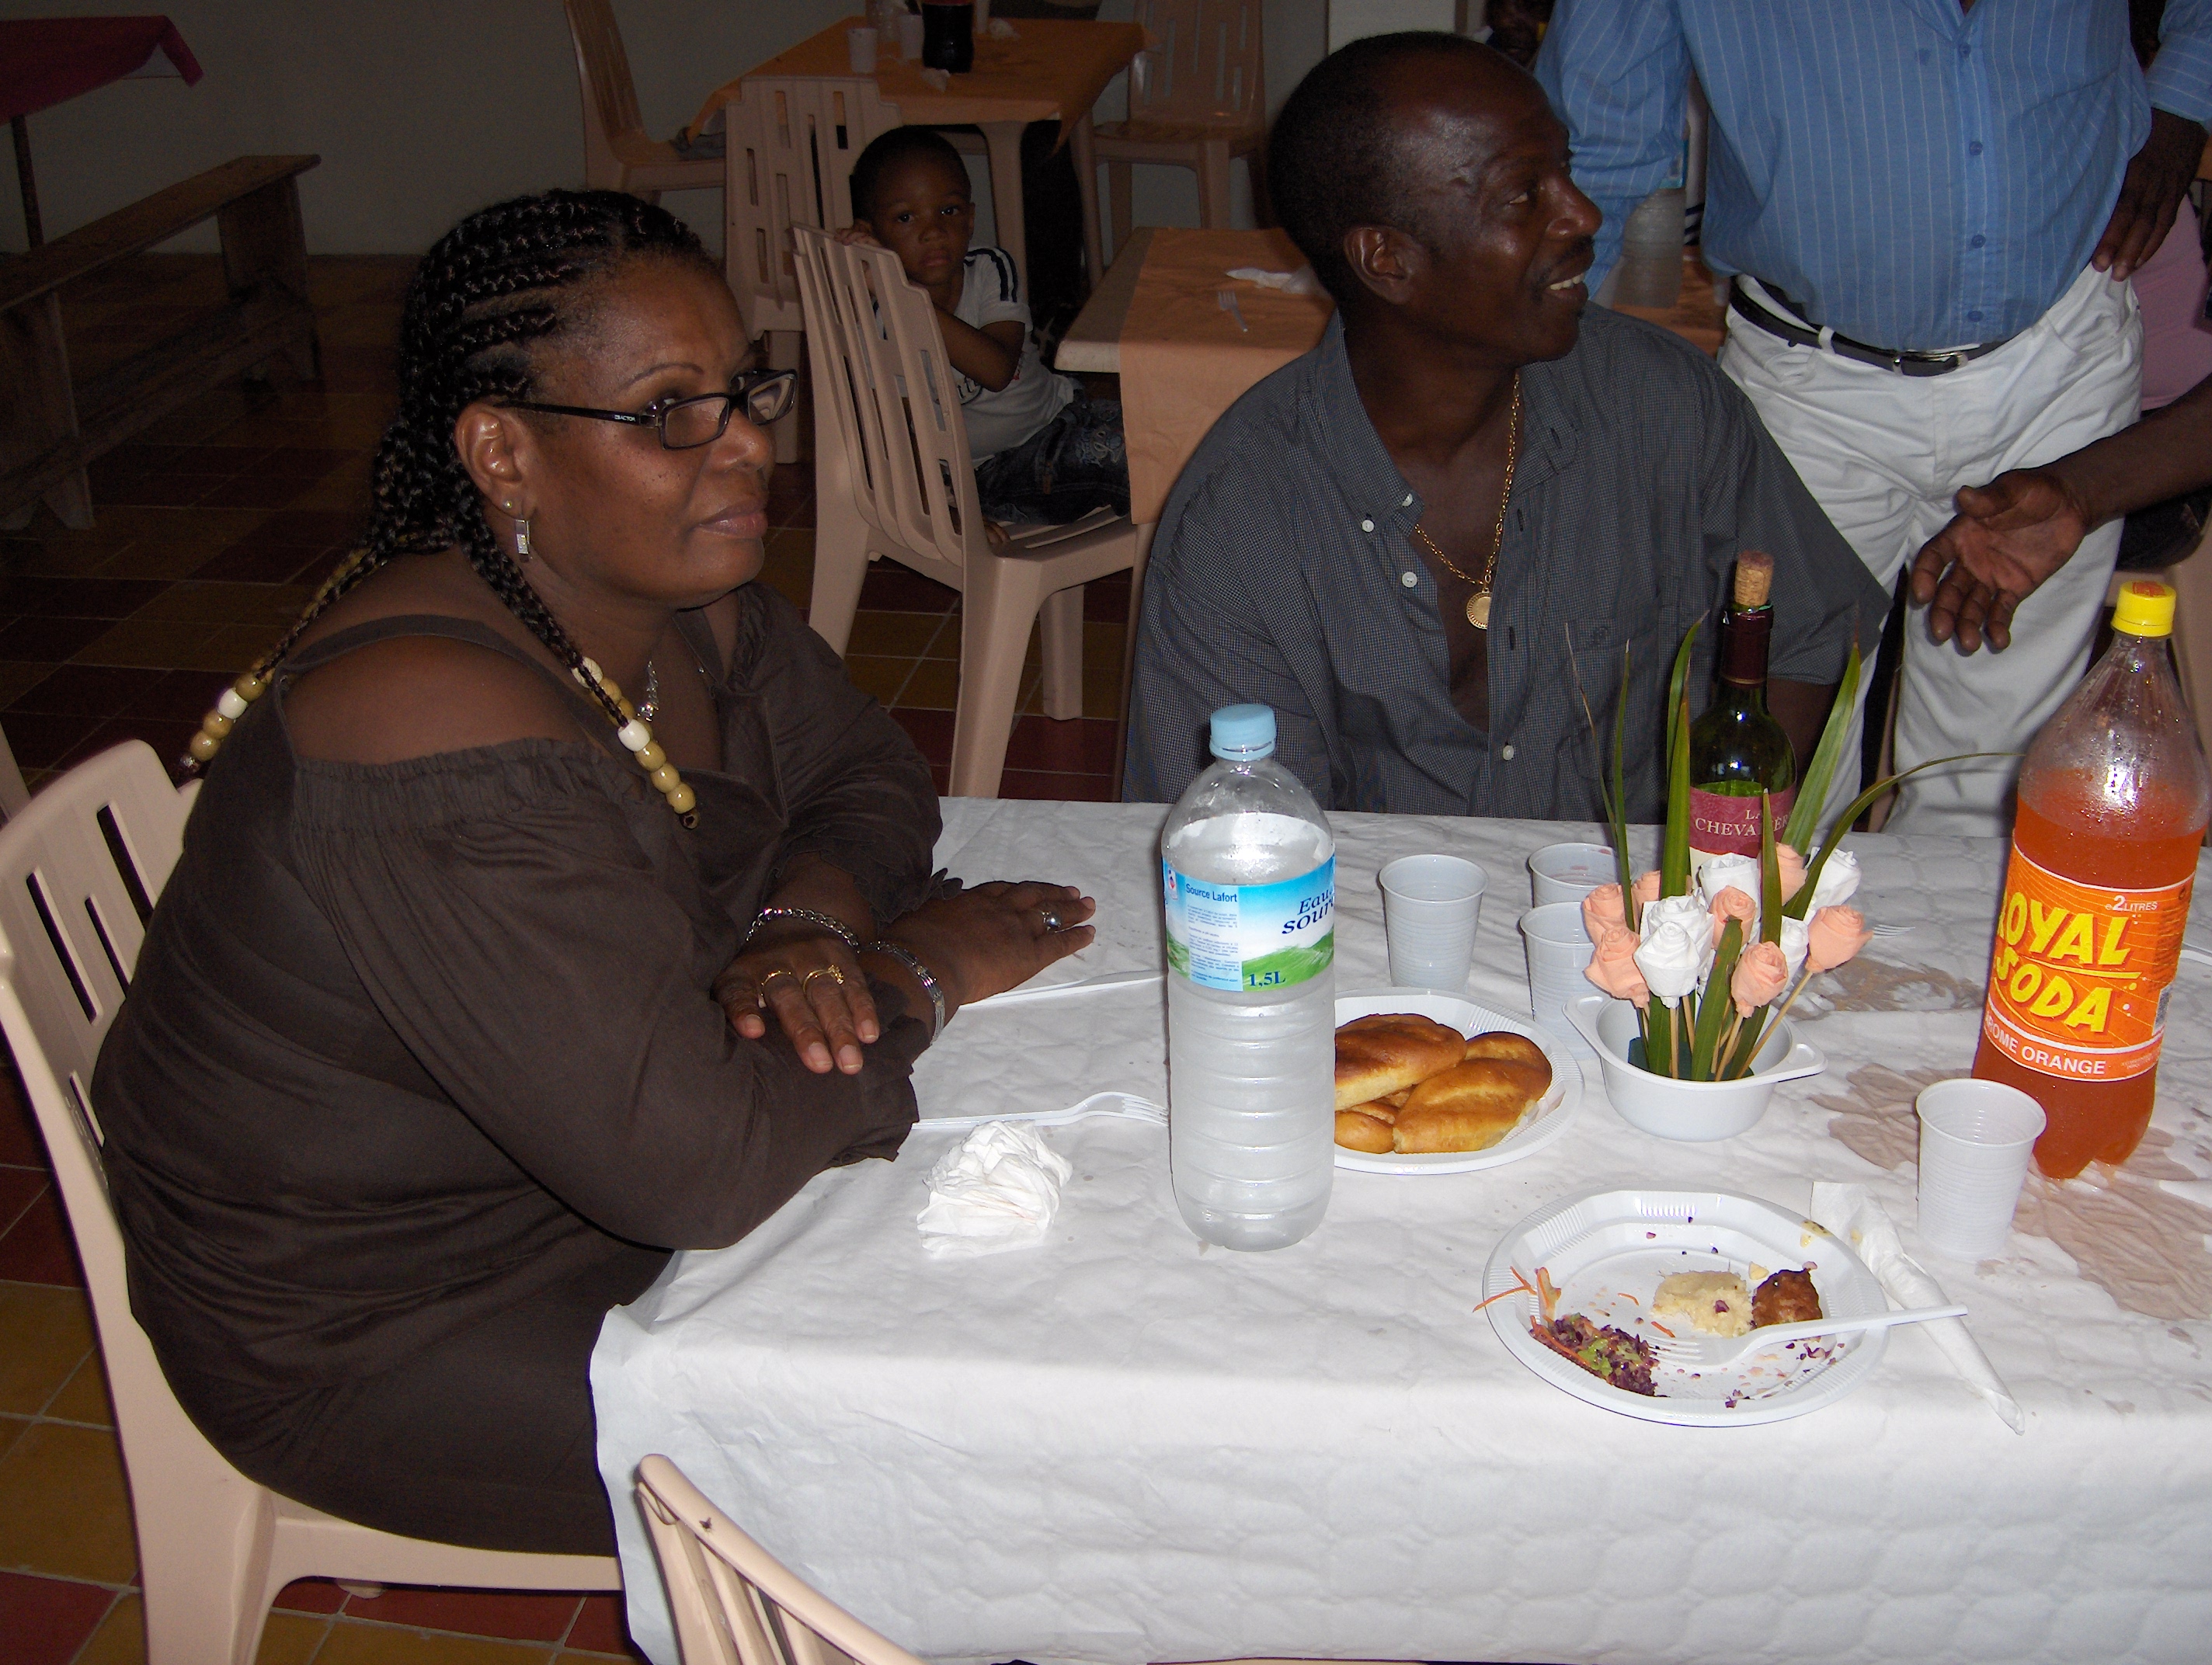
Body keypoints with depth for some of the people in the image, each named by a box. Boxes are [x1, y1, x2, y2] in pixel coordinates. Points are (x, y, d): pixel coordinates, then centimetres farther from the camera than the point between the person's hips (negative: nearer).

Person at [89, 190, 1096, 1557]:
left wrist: (809, 920, -16)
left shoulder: (677, 595, -8)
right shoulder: (446, 735, -35)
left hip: (593, 1167, 8)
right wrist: (918, 971, -20)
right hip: (381, 1329, -8)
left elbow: (864, 766, 7)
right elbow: (698, 1164, -36)